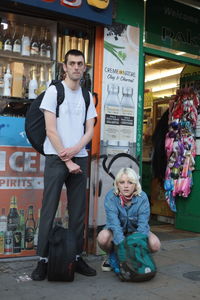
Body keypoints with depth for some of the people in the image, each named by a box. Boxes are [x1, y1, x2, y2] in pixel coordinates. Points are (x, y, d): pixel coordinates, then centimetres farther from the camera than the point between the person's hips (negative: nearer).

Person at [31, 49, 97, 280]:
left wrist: (75, 149, -11)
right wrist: (67, 162, -11)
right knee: (49, 210, -3)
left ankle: (76, 257, 15)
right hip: (56, 158, -4)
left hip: (80, 158, 5)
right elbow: (51, 130, -7)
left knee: (78, 211, 6)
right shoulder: (54, 91, -1)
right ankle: (43, 260, 5)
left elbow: (90, 130, 9)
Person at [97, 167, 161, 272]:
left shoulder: (142, 198, -20)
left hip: (135, 230, 1)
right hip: (116, 230, -1)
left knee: (155, 244, -26)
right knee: (103, 238, -34)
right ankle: (112, 256, 1)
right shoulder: (110, 197, -23)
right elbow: (114, 223, -32)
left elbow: (143, 224, -25)